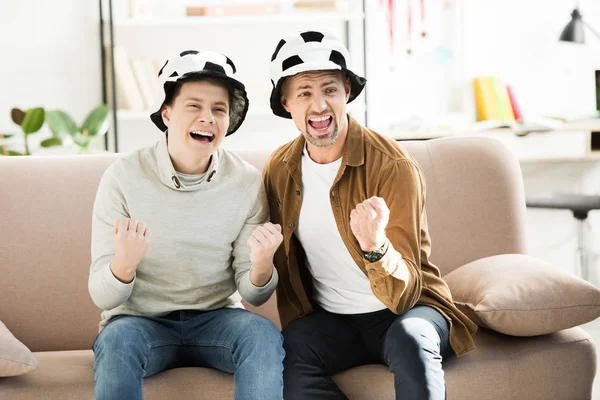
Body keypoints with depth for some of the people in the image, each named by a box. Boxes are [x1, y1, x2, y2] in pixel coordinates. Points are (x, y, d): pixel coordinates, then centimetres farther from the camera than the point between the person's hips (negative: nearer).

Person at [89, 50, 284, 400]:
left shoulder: (248, 182, -6)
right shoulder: (123, 177, -11)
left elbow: (253, 295, -2)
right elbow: (103, 297, -13)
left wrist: (262, 264, -25)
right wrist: (124, 263, -36)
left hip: (216, 318, 2)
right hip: (139, 320, -1)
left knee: (264, 334, -28)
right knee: (117, 338, -33)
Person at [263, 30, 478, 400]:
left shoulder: (393, 167, -17)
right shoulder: (279, 170, -2)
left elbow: (404, 293, -21)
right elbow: (283, 264, 12)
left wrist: (376, 246, -40)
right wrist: (296, 326, 0)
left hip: (407, 310, -3)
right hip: (331, 319, 4)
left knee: (409, 337, -38)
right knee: (288, 353, -29)